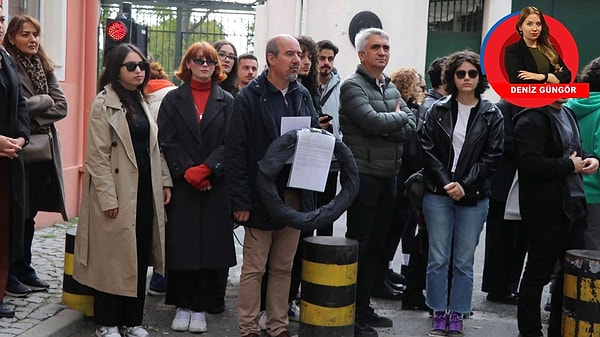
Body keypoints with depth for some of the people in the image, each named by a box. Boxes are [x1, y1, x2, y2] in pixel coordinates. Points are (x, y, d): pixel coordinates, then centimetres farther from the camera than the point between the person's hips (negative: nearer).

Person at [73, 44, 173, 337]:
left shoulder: (142, 101, 13)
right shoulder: (104, 103, -8)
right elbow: (97, 155, -13)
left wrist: (165, 181, 9)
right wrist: (107, 197, -17)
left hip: (145, 188, 6)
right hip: (119, 192, -6)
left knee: (140, 255, 9)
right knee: (113, 256, 1)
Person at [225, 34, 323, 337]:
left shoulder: (302, 95, 10)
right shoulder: (249, 97, -7)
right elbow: (235, 152, -10)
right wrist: (241, 200, -15)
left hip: (294, 196, 5)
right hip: (262, 196, -5)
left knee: (284, 267, 13)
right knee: (253, 268, 4)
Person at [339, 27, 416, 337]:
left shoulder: (391, 88, 16)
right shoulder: (352, 86, -8)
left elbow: (410, 126, 5)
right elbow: (372, 121, -22)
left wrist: (387, 129, -13)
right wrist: (398, 116, -5)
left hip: (388, 176, 8)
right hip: (363, 175, -7)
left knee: (376, 244, 12)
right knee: (358, 244, -3)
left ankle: (364, 307, 23)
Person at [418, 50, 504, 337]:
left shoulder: (492, 115, 3)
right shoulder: (437, 111, 5)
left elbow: (491, 158, -2)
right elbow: (428, 151, -1)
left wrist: (465, 186, -12)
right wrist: (447, 184, -11)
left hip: (473, 197, 0)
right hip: (438, 194, 0)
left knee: (464, 262, 5)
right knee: (438, 259, 3)